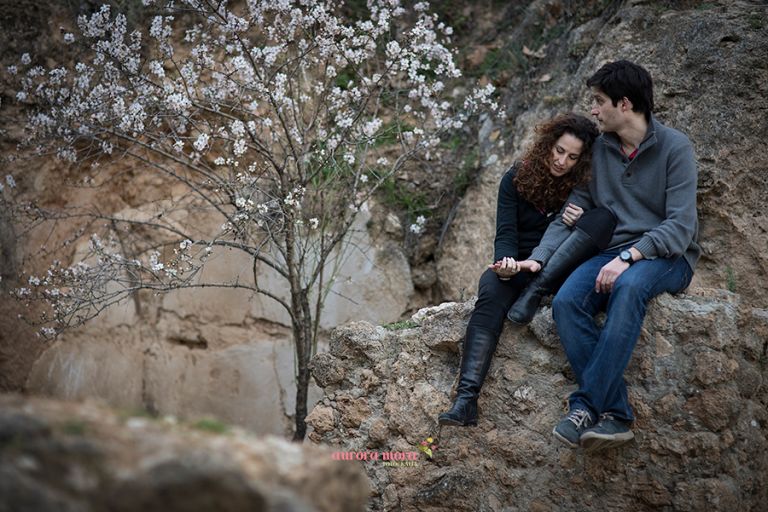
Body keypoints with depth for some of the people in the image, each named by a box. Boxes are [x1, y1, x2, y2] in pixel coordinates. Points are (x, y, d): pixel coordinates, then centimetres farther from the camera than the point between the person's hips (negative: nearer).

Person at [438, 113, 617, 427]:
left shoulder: (586, 186, 0)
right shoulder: (516, 179, 0)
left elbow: (601, 230, -1)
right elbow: (506, 233, -8)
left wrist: (579, 225, -24)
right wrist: (504, 263, -30)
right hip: (518, 265, 0)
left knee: (605, 216, -25)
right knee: (491, 293, -36)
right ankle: (466, 399, -47)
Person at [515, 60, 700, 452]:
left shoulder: (674, 148, -5)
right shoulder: (598, 151, 11)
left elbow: (680, 226, -14)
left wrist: (628, 258, -27)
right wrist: (538, 258, -4)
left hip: (667, 257, -5)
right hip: (612, 254, 5)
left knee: (628, 286, -39)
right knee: (565, 301, -27)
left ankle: (587, 405, -36)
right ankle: (615, 415, -31)